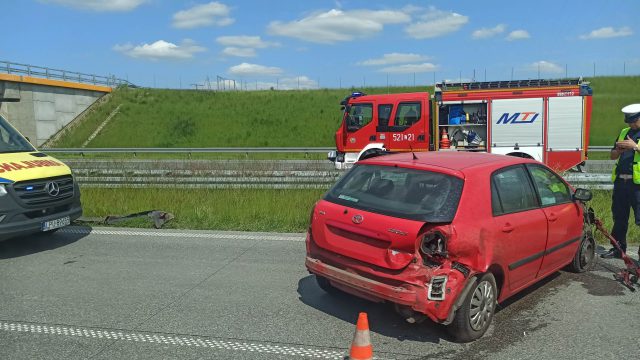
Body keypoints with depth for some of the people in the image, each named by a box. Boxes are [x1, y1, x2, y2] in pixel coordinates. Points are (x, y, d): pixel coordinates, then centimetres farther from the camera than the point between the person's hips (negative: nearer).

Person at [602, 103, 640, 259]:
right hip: (620, 180, 6)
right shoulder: (624, 132, 18)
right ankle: (618, 249, 21)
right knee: (619, 218, 12)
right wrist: (619, 150, -1)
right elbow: (612, 156, 19)